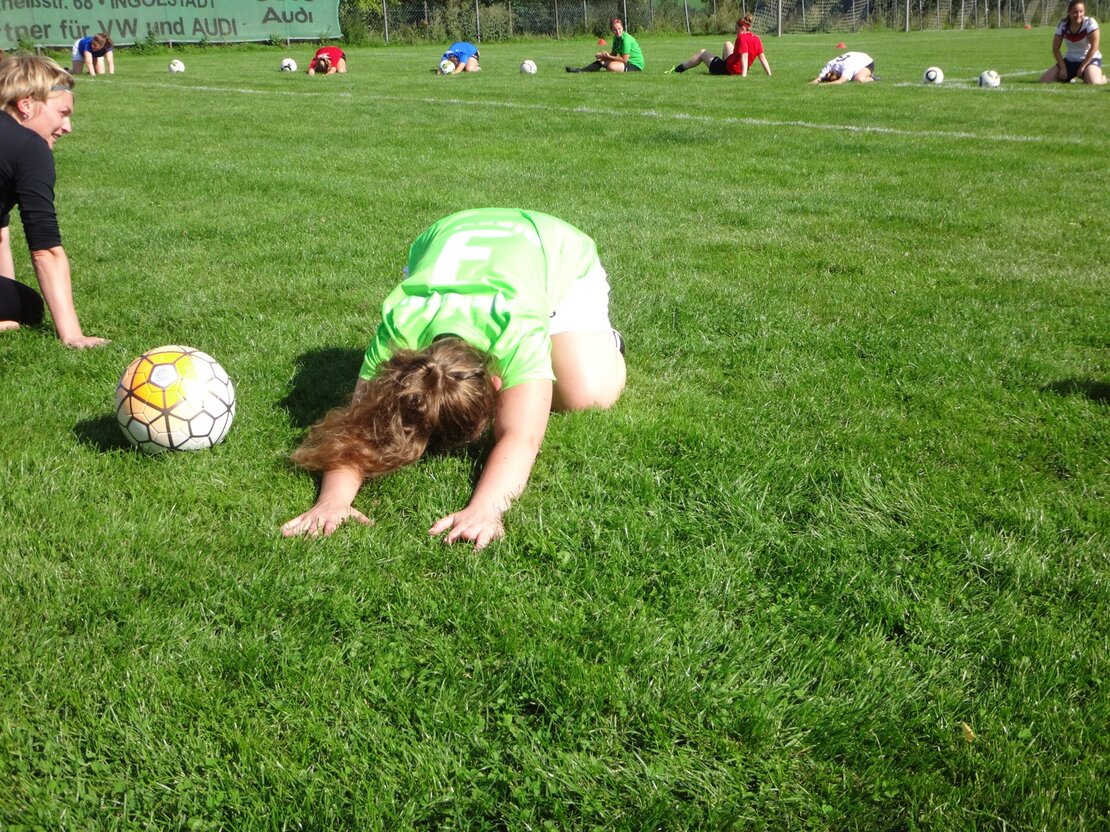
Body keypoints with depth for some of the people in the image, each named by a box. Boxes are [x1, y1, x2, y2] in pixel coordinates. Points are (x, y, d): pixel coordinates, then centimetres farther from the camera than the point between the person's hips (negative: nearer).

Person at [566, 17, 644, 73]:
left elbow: (624, 59, -24)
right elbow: (614, 54, 12)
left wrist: (608, 56, -18)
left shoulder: (626, 39, -21)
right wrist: (604, 55, -10)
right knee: (601, 61, 11)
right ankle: (580, 70, 4)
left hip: (636, 65, -10)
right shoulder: (616, 38, 7)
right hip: (627, 62, 10)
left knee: (611, 66, -32)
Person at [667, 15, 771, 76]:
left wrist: (743, 76, -41)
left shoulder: (742, 38, -22)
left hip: (727, 69, -8)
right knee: (728, 43, 33)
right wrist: (769, 75, -2)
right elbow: (763, 58, -4)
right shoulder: (757, 39, -1)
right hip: (738, 69, 8)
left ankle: (677, 69, 22)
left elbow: (744, 57, -33)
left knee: (702, 53, 14)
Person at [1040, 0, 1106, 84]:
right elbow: (1055, 49, -3)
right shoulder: (1063, 24, -7)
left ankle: (1102, 78, 5)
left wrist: (1082, 67, -17)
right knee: (1044, 80, -9)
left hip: (1090, 59, -4)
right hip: (1070, 60, 4)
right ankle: (1069, 77, 21)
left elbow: (1094, 47, -18)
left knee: (1092, 82, -35)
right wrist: (1063, 68, -11)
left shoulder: (1090, 22, -18)